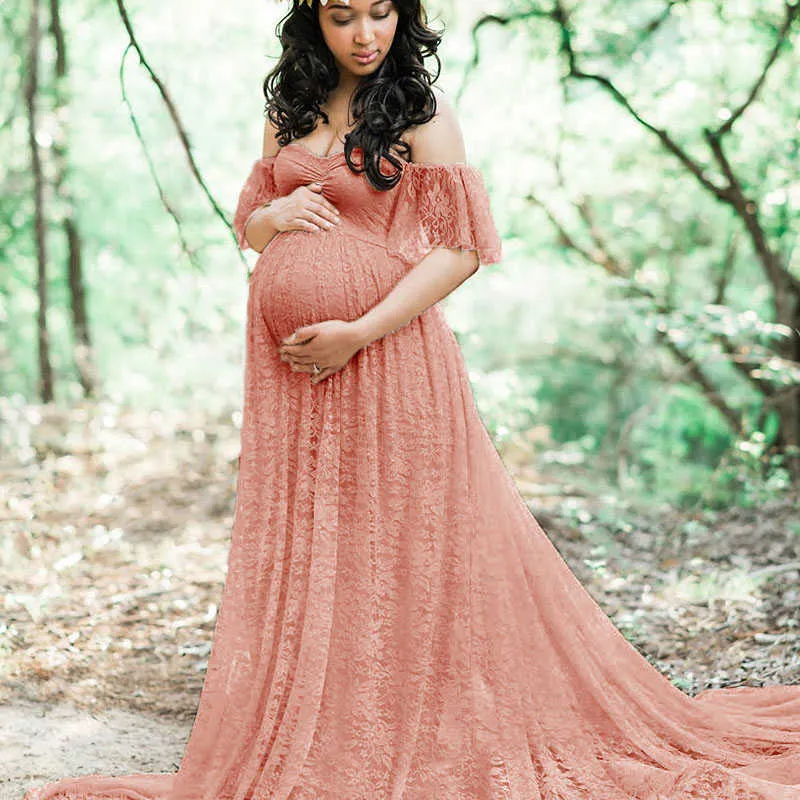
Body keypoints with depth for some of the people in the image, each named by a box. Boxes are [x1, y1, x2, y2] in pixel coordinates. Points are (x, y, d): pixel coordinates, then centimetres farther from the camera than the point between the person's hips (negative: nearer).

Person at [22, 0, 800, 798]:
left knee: (396, 547, -2)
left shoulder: (423, 114, -2)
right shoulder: (290, 112, 13)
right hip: (288, 368, 5)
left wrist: (357, 333, -16)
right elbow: (248, 228, 20)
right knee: (296, 554, 7)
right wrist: (277, 213, -5)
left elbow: (460, 249, -9)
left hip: (384, 351, -5)